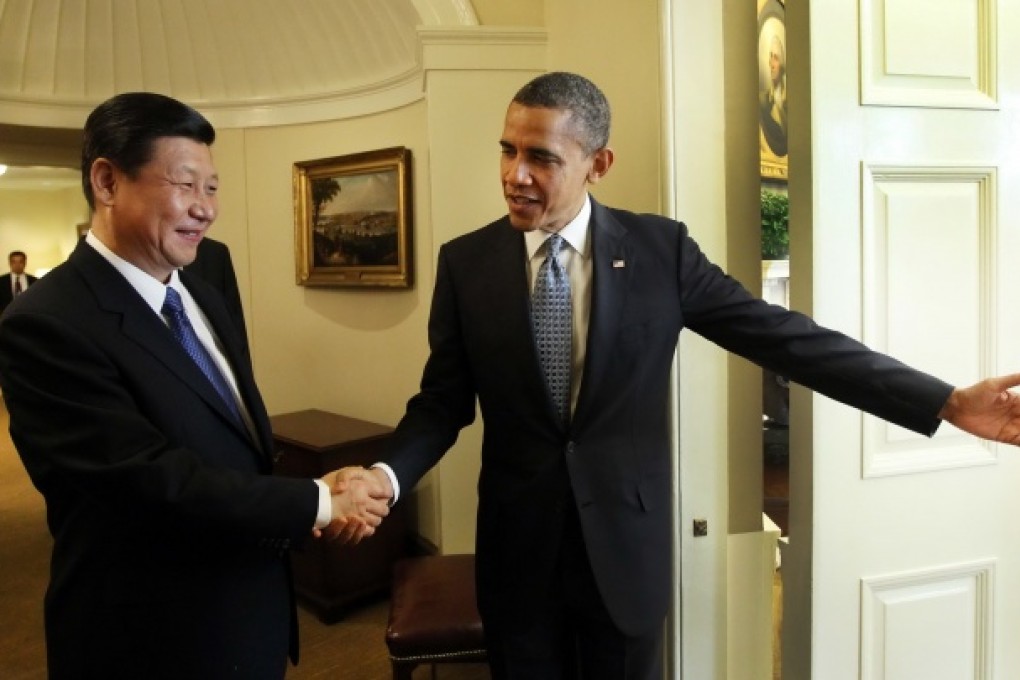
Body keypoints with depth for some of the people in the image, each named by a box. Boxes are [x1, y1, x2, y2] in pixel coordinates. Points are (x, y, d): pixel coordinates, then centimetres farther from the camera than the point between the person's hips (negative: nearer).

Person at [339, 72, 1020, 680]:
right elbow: (443, 401, -1)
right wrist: (386, 475, -20)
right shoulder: (465, 263, -4)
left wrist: (946, 400, -10)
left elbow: (782, 334, -7)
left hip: (626, 541, 0)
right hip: (518, 544, 1)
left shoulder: (660, 248, -7)